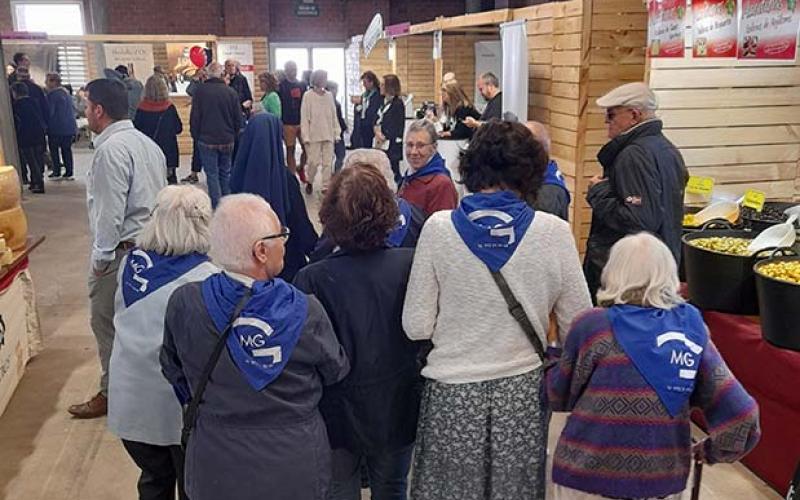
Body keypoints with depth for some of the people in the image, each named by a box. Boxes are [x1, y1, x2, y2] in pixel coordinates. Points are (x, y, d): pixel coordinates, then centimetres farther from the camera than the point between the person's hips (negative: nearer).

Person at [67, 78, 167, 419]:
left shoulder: (110, 149, -19)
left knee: (106, 322, 4)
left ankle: (112, 393, 15)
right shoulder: (146, 143, 10)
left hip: (121, 250, -9)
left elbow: (110, 210, -21)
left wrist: (101, 255, -13)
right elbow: (161, 195, 15)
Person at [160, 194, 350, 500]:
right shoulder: (306, 312, -22)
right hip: (296, 469, -1)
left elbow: (173, 371, 0)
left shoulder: (184, 304, -18)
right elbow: (336, 371, -4)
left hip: (215, 468, 2)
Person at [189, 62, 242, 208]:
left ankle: (216, 207, -2)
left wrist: (196, 136, 8)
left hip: (207, 140, -2)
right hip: (227, 140, 3)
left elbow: (194, 118, -5)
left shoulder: (199, 91, -7)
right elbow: (238, 119, 3)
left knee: (212, 174, 1)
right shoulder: (231, 92, -2)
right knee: (225, 173, 14)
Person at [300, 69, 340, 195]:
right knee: (314, 161, -4)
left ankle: (326, 187, 8)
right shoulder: (308, 96, -5)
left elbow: (334, 116, 11)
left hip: (328, 135, 4)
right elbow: (304, 117, -5)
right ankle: (309, 181, 22)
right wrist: (306, 136, -10)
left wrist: (337, 133, 5)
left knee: (328, 162, 1)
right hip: (314, 135, -4)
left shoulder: (329, 95, 7)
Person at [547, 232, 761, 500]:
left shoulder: (593, 326, -13)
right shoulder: (692, 328, -4)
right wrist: (710, 451, 11)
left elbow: (559, 396, 0)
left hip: (592, 477, -3)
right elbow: (740, 418, -7)